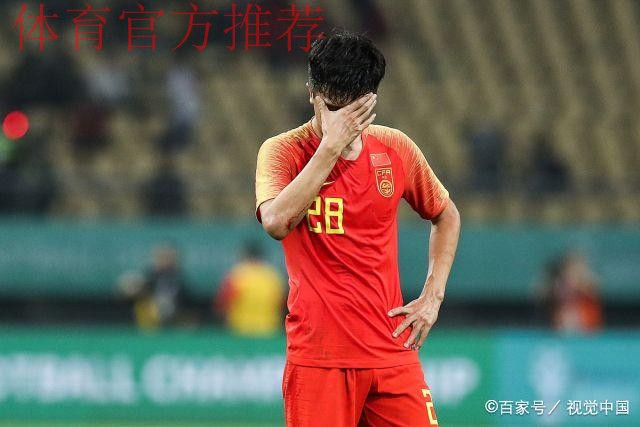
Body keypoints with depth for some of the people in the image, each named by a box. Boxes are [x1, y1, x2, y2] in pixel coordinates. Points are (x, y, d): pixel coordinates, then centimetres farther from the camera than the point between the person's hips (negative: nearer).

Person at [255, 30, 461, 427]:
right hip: (318, 359, -3)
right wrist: (331, 145, -22)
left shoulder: (396, 148, 6)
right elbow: (277, 222, -24)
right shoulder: (282, 151, -4)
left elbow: (446, 215, 22)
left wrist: (432, 296, 10)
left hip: (392, 350, 3)